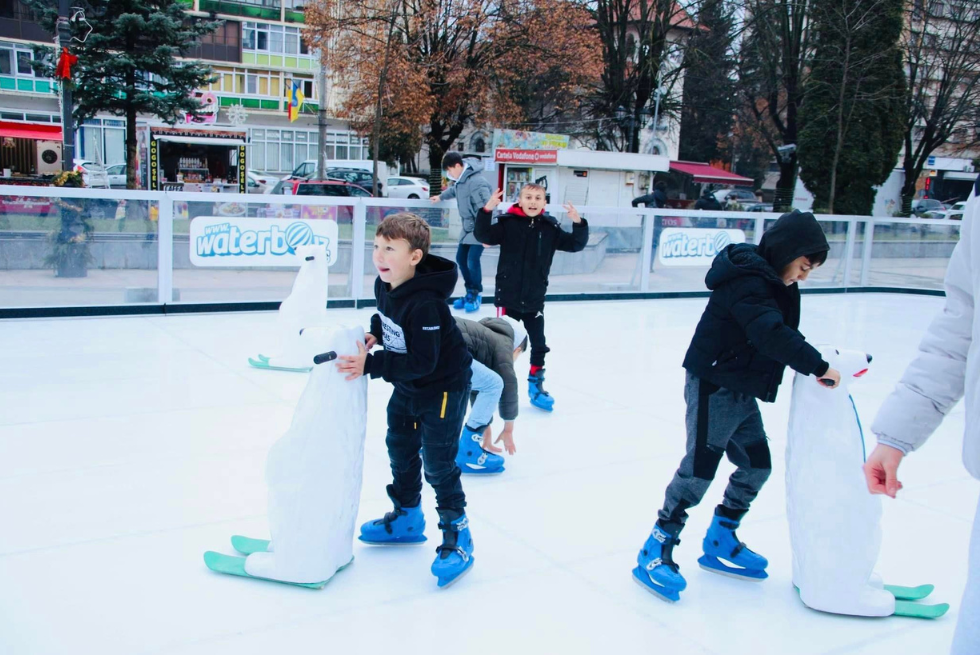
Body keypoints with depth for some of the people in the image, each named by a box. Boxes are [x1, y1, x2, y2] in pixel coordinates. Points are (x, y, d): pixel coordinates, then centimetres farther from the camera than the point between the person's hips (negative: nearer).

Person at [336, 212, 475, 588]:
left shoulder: (424, 304, -34)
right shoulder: (384, 285, -7)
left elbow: (422, 362, -34)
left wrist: (370, 365, -35)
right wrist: (375, 333, -6)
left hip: (442, 388, -9)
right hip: (406, 387, 10)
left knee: (438, 463, -5)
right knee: (400, 449, 20)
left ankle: (457, 537, 11)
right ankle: (407, 520, 39)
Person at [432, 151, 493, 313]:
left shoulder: (476, 182, -25)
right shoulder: (461, 180, 5)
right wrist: (440, 197, 48)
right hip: (468, 227, 10)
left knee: (472, 260, -14)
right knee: (461, 258, 12)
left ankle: (477, 294, 5)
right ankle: (470, 291, 25)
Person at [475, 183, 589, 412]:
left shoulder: (550, 228, 0)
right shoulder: (508, 223, -8)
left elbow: (575, 244, 0)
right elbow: (484, 235, -19)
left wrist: (578, 224, -18)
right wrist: (486, 211, -34)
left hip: (534, 300, 3)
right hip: (508, 298, -3)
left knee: (539, 345, 11)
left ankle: (536, 386, 27)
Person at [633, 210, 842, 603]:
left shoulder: (772, 283, 11)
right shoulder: (746, 281, -21)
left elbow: (783, 335, 14)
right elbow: (772, 334, -33)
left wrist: (814, 363, -1)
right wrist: (817, 366, -31)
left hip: (741, 390, 10)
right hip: (713, 386, -10)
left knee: (756, 466, 14)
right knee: (699, 467, -9)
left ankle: (720, 542, 29)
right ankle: (656, 551, 0)